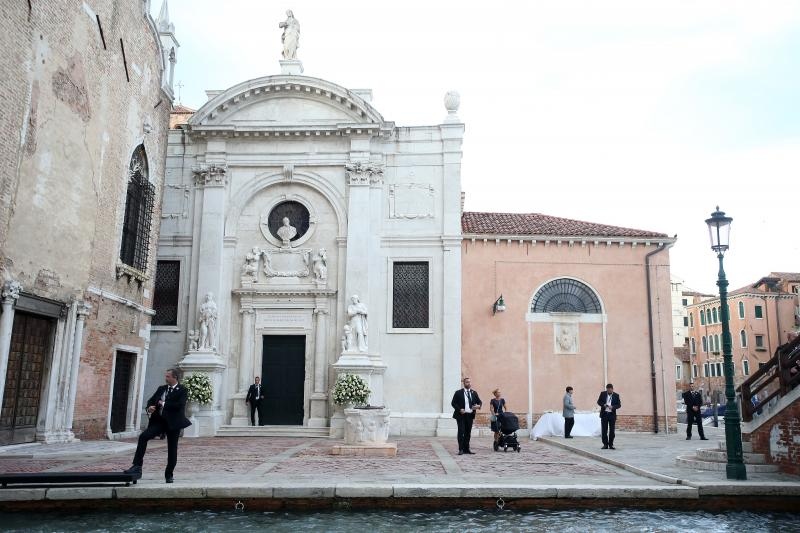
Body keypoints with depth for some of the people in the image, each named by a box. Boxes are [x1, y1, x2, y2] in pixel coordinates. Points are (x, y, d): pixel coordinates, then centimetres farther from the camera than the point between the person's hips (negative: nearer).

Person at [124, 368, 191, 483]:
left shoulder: (182, 391, -6)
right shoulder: (161, 389, 13)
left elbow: (180, 405, -20)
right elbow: (151, 400, 13)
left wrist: (164, 404, -12)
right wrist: (149, 407, -11)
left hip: (173, 423, -4)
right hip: (159, 421, 5)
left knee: (172, 449, 3)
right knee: (143, 436, -18)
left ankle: (169, 475, 20)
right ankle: (137, 466, -14)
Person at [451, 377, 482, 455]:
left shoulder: (474, 393, 10)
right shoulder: (458, 393, -1)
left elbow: (480, 402, 12)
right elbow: (453, 403, -2)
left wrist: (478, 406, -11)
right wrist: (459, 409, -16)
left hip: (470, 415, 4)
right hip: (461, 415, -4)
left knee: (468, 432, 9)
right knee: (461, 432, -8)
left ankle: (466, 449, 15)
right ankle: (461, 449, -4)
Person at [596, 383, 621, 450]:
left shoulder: (616, 395, 0)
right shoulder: (603, 393, 3)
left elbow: (619, 405, 1)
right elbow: (598, 401, 6)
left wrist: (613, 407, -17)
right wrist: (603, 405, -13)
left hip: (612, 415, -1)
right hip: (604, 414, 1)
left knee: (612, 430, 2)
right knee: (604, 430, 2)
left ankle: (611, 445, 11)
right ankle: (605, 444, 9)